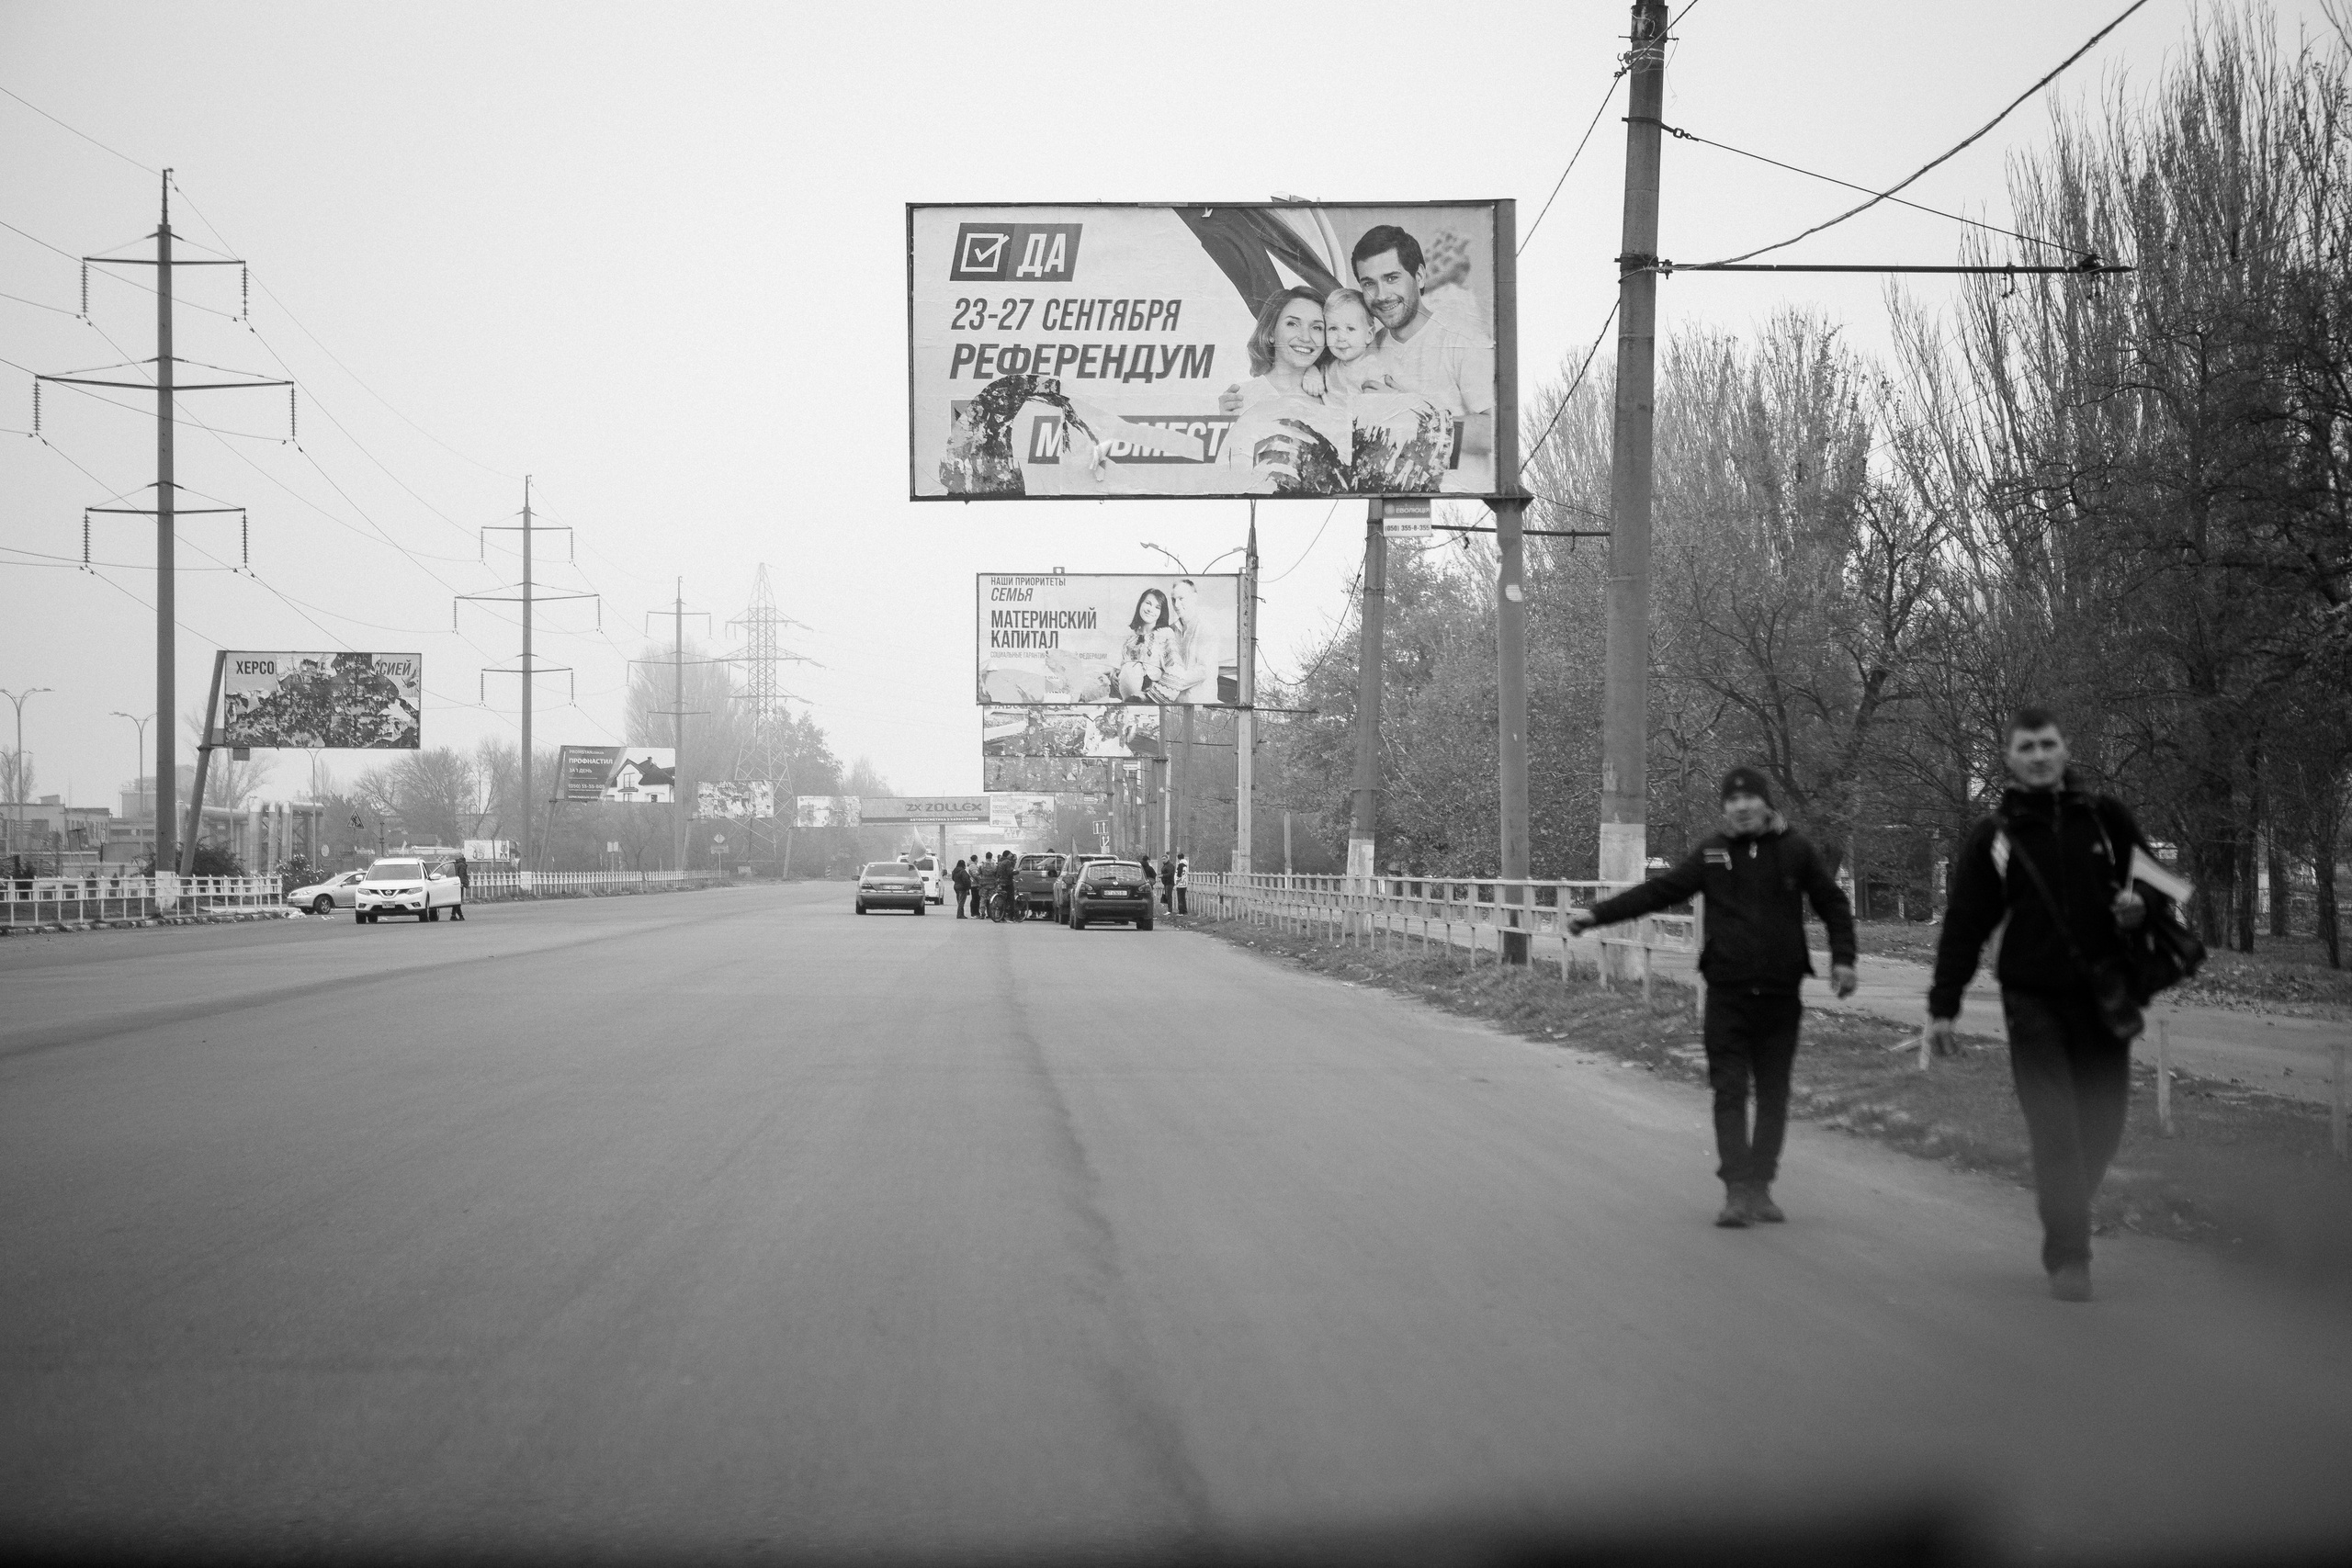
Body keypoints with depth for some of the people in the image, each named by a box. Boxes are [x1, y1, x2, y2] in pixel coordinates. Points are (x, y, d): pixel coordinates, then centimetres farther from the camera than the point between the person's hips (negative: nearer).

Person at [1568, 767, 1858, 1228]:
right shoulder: (1713, 852, 2)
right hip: (1727, 994, 0)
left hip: (1780, 994, 0)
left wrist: (1842, 959, -1)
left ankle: (1761, 1186, 13)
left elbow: (1833, 904, 9)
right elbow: (1658, 891, 3)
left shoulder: (1794, 849, 0)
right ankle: (1737, 1190, -7)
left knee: (1773, 1094, 6)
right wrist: (1596, 914, -3)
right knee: (1730, 1091, -5)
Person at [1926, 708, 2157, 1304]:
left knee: (2102, 1128, 5)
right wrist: (1943, 1006, 0)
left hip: (2104, 1000, 2)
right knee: (2055, 1131, -9)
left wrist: (2139, 905, -9)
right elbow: (1963, 926, 5)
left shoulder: (2106, 819, 8)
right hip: (2034, 1002, -2)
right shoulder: (1994, 836, 5)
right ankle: (2068, 1257, -4)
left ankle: (2066, 1222, 28)